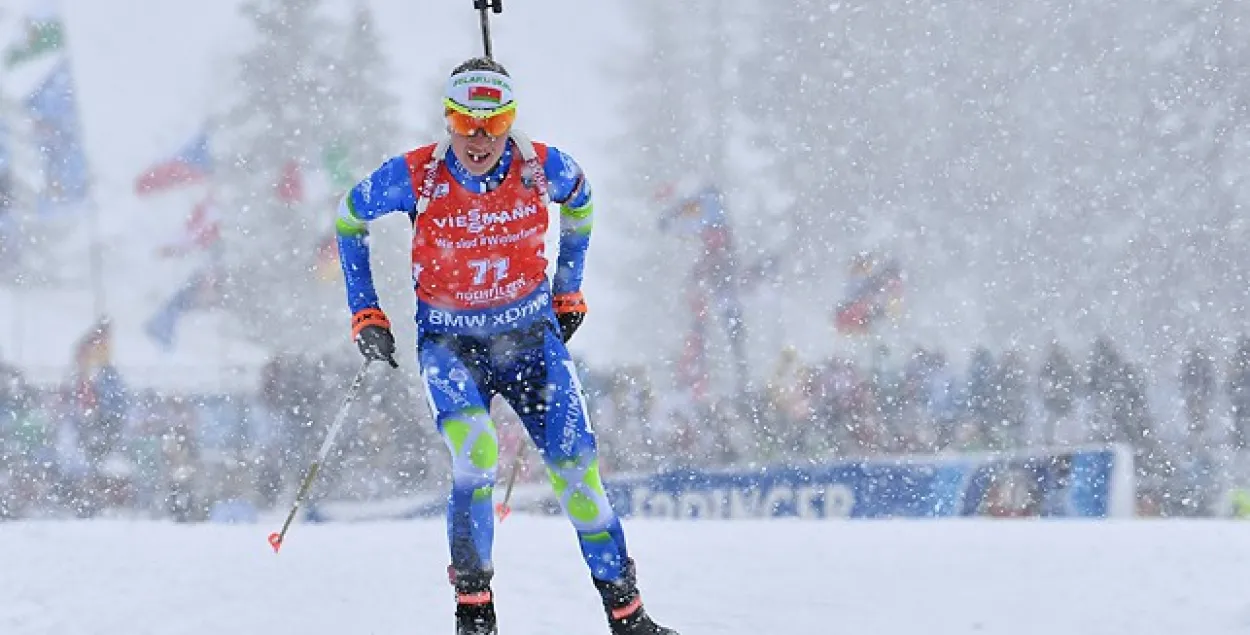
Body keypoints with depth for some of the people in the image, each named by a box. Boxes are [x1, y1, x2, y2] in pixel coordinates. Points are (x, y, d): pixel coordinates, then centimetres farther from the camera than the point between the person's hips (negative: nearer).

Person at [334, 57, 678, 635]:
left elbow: (579, 199, 12)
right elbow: (350, 218, 2)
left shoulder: (542, 169, -13)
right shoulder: (415, 177, -17)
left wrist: (568, 288, 16)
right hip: (450, 342, -2)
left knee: (577, 467, -4)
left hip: (532, 335, 2)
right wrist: (364, 313, 2)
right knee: (476, 458, -26)